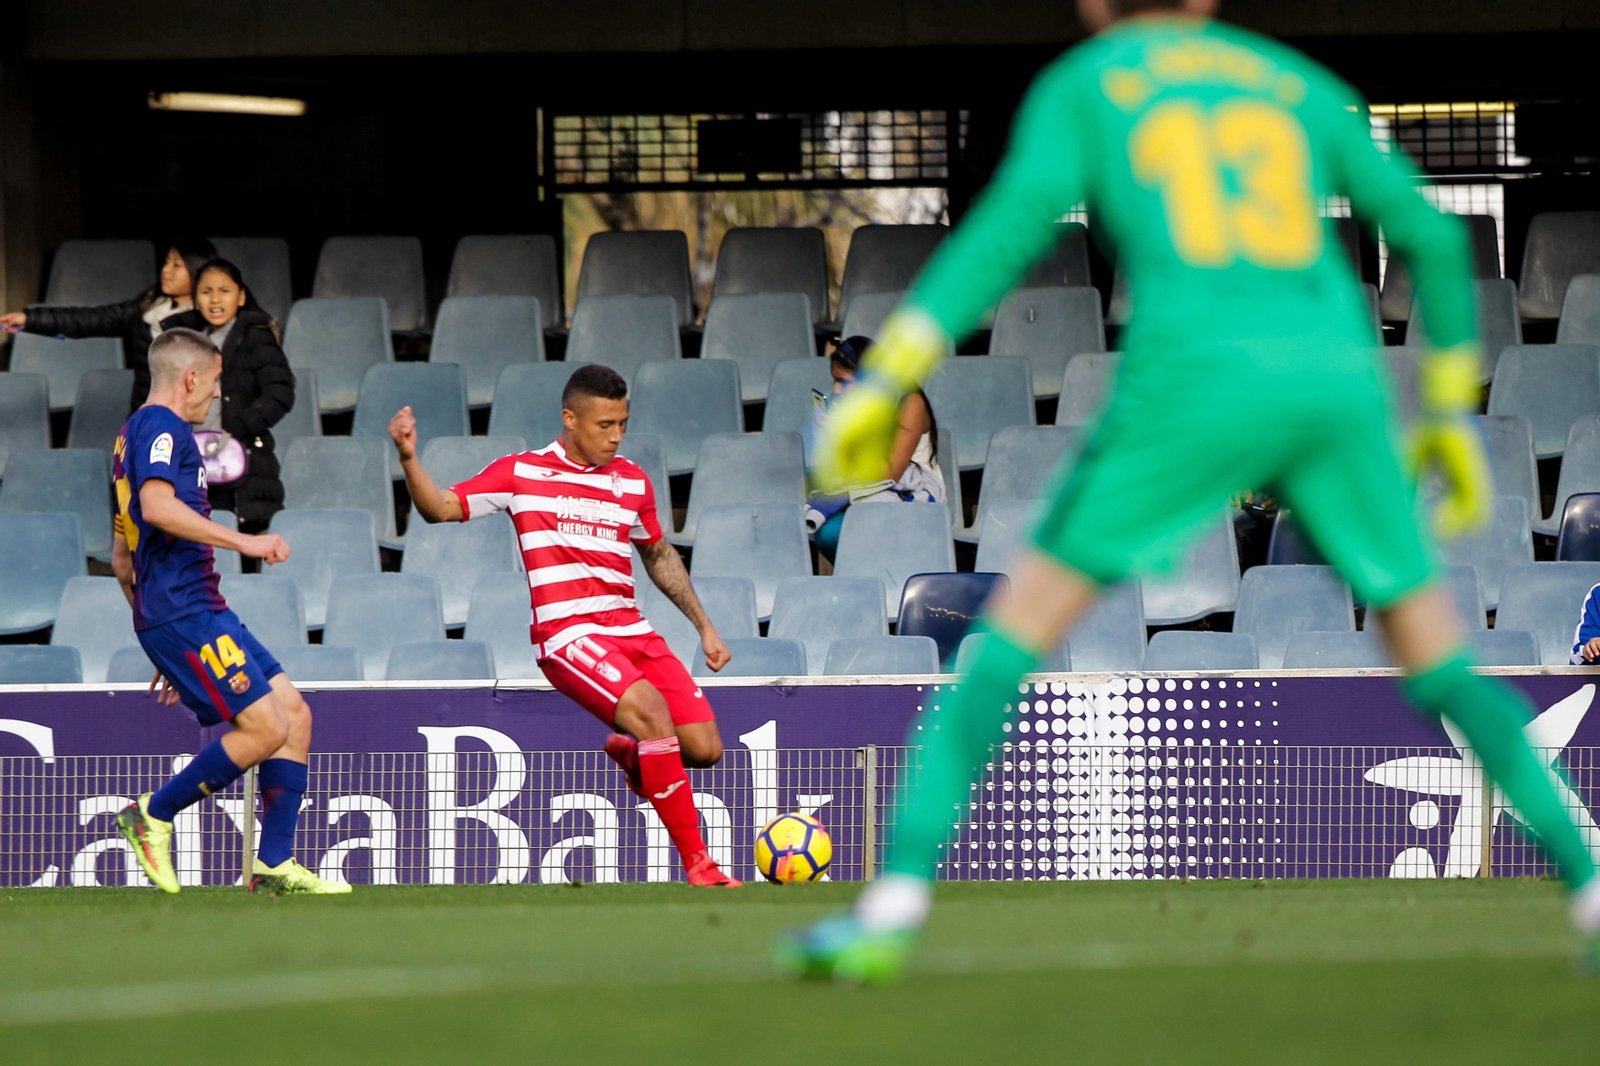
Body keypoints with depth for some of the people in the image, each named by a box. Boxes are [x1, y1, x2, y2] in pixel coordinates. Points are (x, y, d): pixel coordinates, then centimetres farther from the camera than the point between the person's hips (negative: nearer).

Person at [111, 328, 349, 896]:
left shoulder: (132, 434, 25)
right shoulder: (163, 428, -7)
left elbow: (121, 557, 29)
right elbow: (157, 507, -27)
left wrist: (164, 645, 31)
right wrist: (244, 542, -26)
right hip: (184, 611, -11)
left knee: (294, 714, 6)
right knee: (265, 727, -14)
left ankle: (274, 864, 4)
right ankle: (154, 816, -2)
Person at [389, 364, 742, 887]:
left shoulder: (633, 482, 15)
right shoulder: (522, 473, 3)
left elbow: (659, 555, 29)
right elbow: (441, 508, 3)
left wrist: (704, 625, 27)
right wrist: (409, 459, -14)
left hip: (633, 632, 5)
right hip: (567, 635, -5)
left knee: (704, 748, -7)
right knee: (653, 713, -29)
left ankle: (631, 754, 29)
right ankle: (696, 863, -24)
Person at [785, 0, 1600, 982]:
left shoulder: (1079, 87, 15)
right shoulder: (1299, 84, 25)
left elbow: (1013, 224, -3)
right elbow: (1429, 235, 20)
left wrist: (886, 381, -6)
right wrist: (1450, 411, 28)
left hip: (1198, 378, -3)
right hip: (1337, 381, 3)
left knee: (1021, 622, 4)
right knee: (1438, 659, 15)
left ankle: (894, 907, -7)